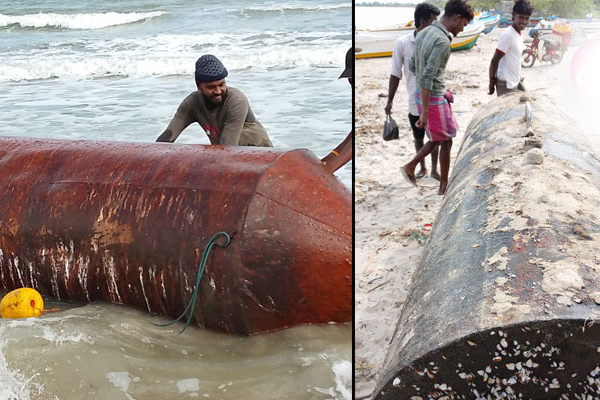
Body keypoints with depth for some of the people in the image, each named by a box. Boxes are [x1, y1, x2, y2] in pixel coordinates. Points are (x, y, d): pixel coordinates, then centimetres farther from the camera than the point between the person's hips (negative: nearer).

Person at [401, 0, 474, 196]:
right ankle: (444, 187, 20)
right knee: (446, 142, 8)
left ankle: (410, 167, 19)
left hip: (421, 95, 9)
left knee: (438, 139, 22)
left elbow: (413, 66, 15)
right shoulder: (443, 42, -23)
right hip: (434, 100, -9)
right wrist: (425, 112, -25)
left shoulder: (423, 33, 6)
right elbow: (426, 78, -29)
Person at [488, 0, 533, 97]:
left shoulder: (518, 34, 9)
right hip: (506, 85, -9)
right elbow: (494, 61, -19)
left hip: (516, 81, 10)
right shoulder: (508, 35, -19)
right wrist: (492, 84, -14)